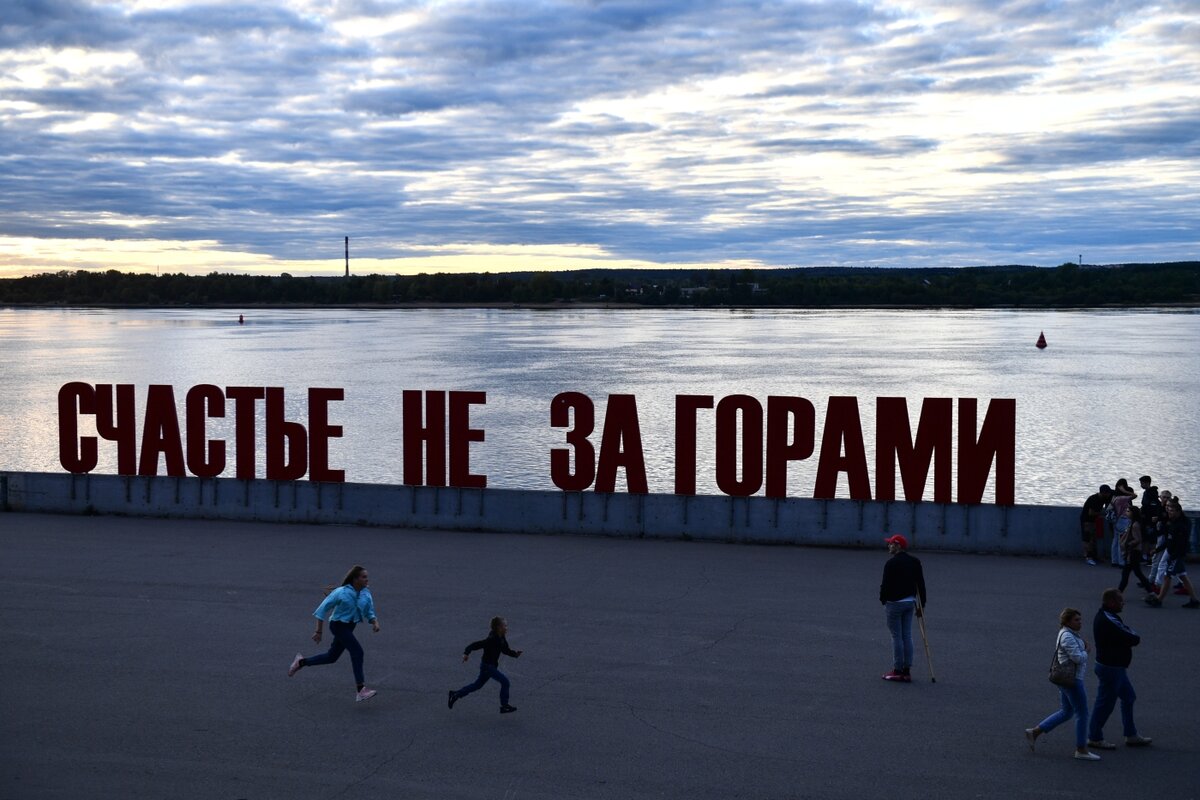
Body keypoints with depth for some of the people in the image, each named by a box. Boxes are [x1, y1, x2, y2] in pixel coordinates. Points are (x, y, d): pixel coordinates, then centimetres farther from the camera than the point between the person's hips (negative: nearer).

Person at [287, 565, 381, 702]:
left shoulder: (366, 594, -3)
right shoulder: (341, 592, -19)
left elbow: (370, 613, 4)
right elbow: (323, 609, -12)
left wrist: (375, 622, -19)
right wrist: (318, 631, -12)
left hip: (349, 627, 8)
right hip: (338, 625, -8)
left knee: (331, 657, 16)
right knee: (357, 651, -20)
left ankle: (301, 662, 37)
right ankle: (360, 690, -20)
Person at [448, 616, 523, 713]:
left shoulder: (502, 638, 2)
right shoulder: (492, 640, -26)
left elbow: (506, 650, 11)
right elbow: (476, 645, -27)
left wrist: (515, 653, -6)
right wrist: (466, 653, -34)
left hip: (491, 665, 10)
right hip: (487, 666, -10)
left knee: (478, 684, 20)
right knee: (504, 681, -10)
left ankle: (455, 695, 30)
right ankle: (504, 706, 0)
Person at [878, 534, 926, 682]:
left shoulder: (891, 563, -14)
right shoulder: (914, 562, 8)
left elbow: (886, 584, -14)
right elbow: (921, 583, 10)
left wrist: (883, 599, 3)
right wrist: (922, 603, 15)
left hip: (894, 603, -7)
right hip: (910, 602, 7)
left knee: (896, 636, -2)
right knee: (907, 636, 9)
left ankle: (897, 671, 2)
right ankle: (907, 671, 11)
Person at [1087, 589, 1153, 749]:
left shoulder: (1105, 616, 10)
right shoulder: (1108, 620, -25)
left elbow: (1125, 633, 9)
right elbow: (1132, 638, -23)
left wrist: (1132, 637, -11)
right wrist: (1136, 637, -2)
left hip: (1115, 666, 11)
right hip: (1110, 668, -11)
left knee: (1128, 697, 18)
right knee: (1105, 702, 0)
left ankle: (1131, 736, 26)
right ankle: (1094, 738, 12)